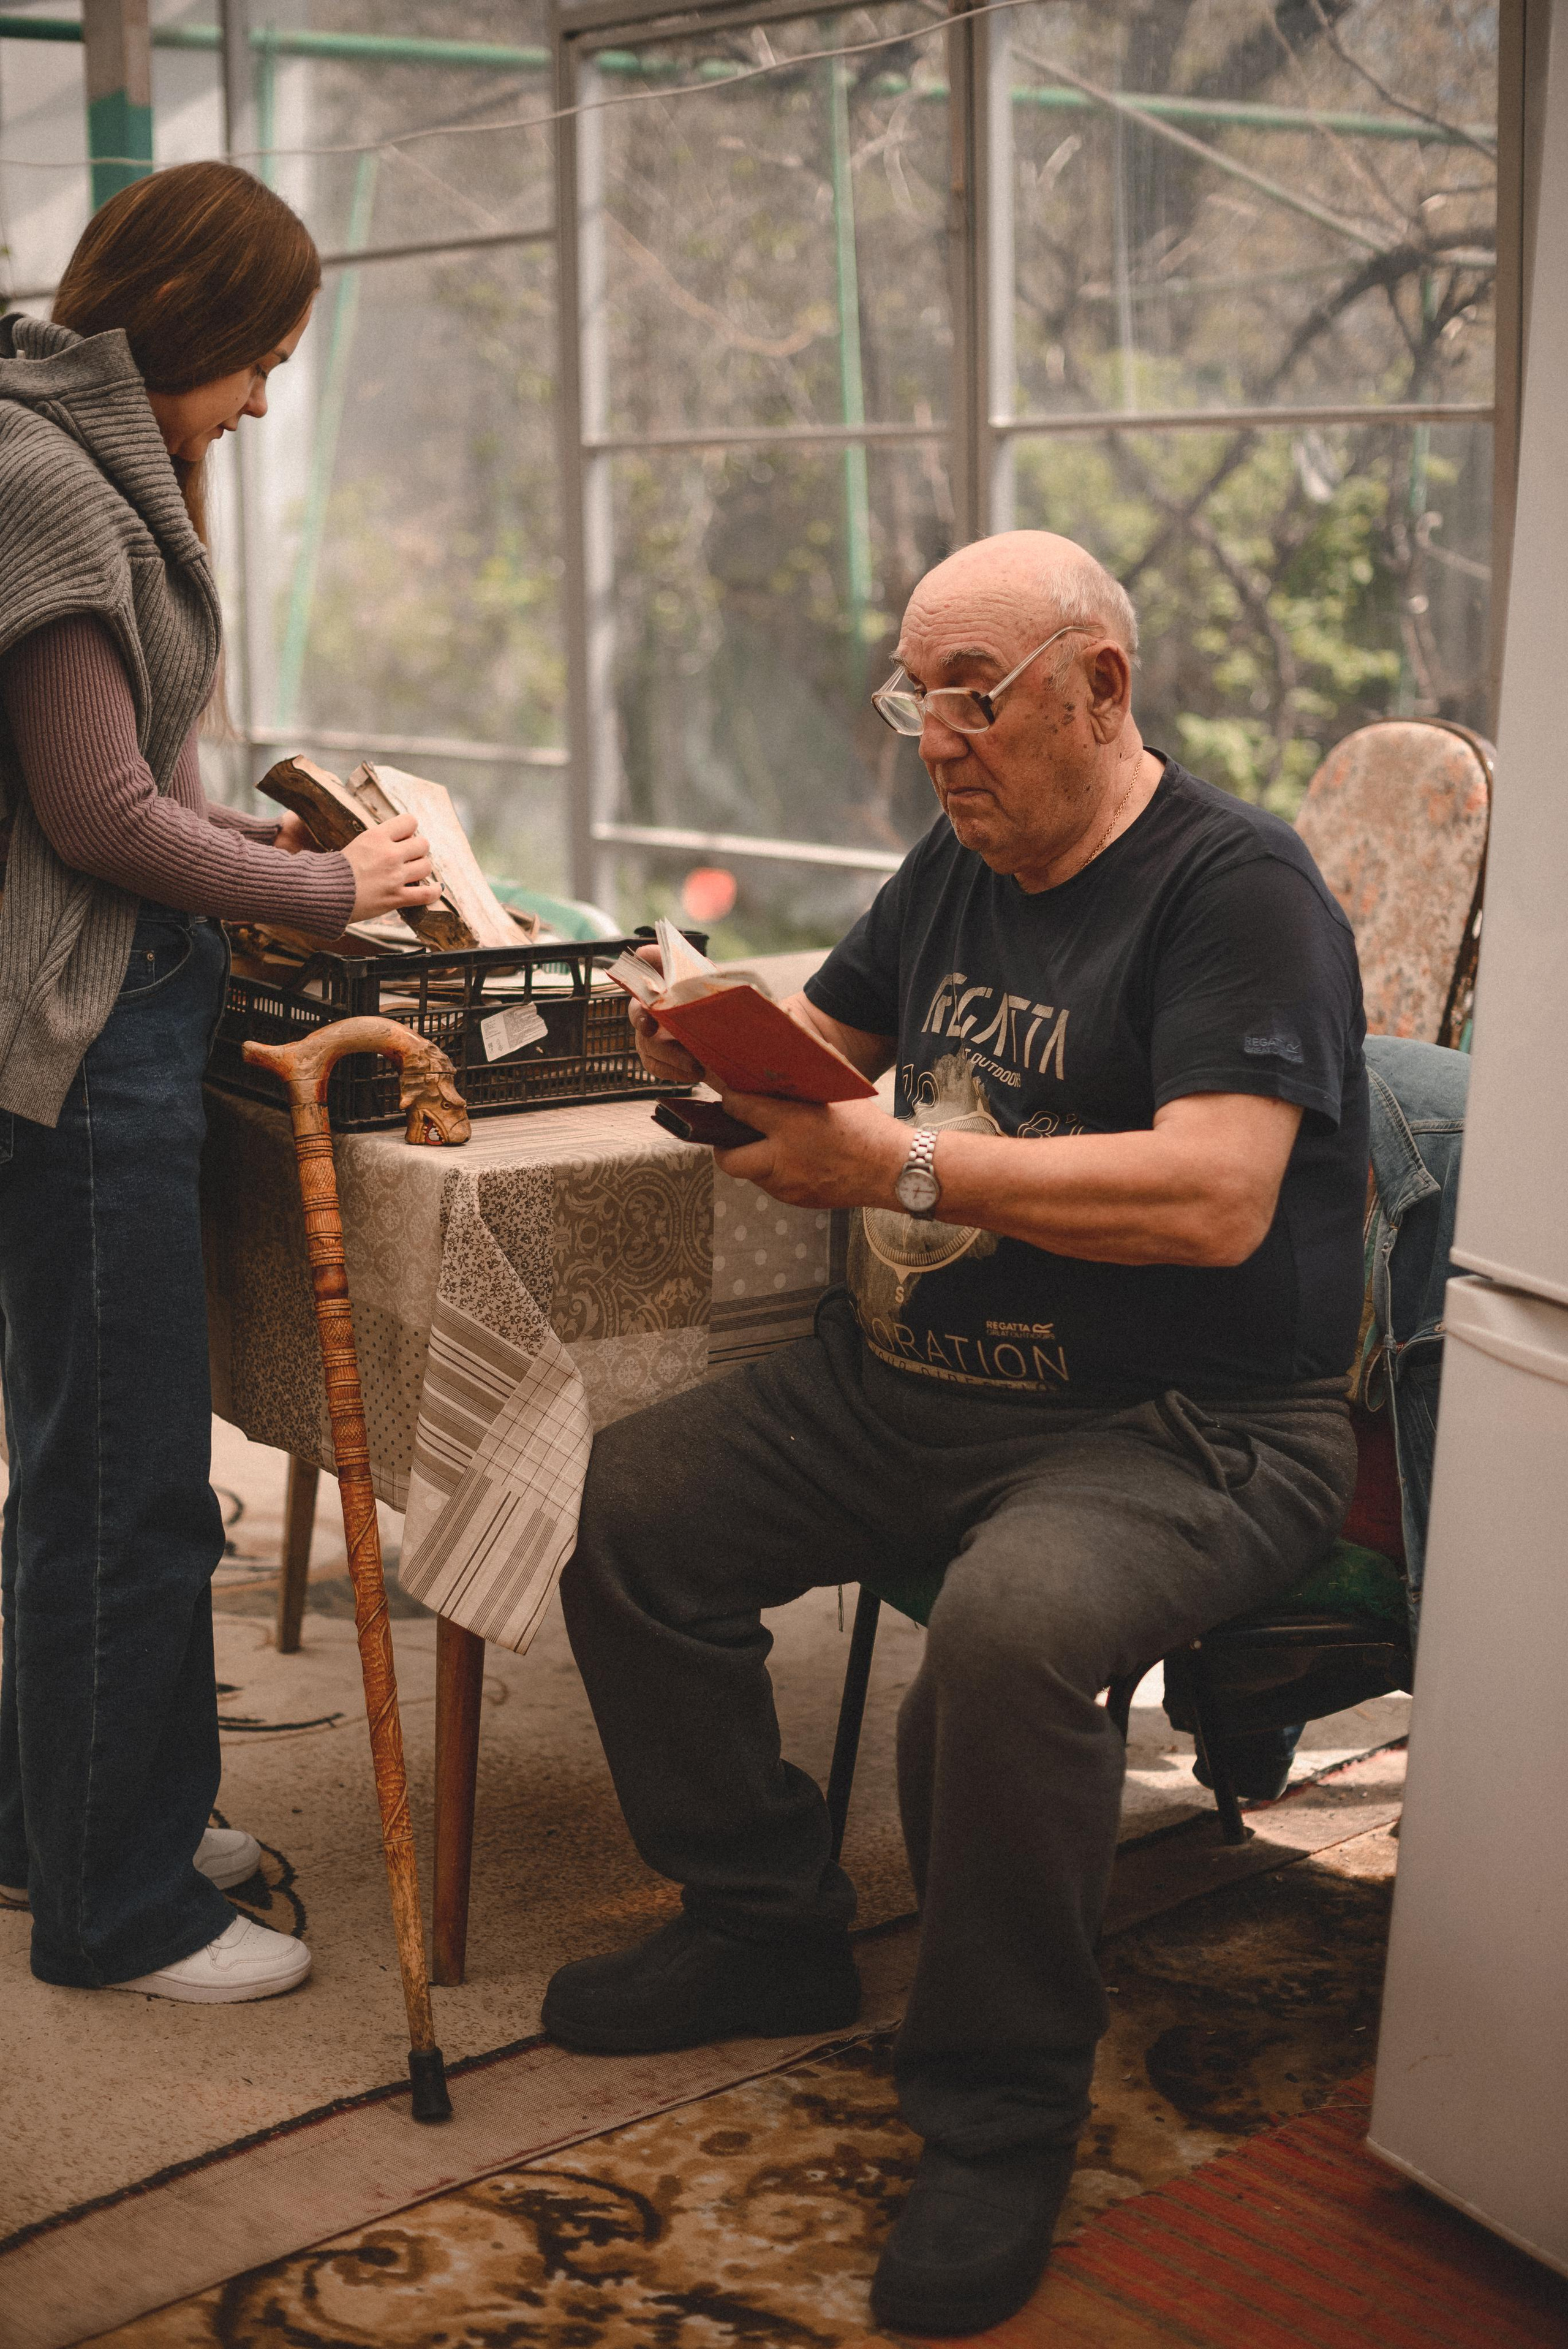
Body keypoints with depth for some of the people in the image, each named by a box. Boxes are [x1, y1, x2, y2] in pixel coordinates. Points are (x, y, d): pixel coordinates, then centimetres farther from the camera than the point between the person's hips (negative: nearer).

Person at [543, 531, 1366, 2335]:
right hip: (905, 1381, 8)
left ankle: (1000, 2110, -13)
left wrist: (905, 1165, -27)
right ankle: (765, 1929, 14)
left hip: (1183, 1427, -8)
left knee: (1007, 1635, -36)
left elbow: (1215, 1198, -26)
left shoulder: (1236, 888, -13)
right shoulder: (958, 867, 13)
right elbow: (822, 1035, 25)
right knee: (619, 1508, -3)